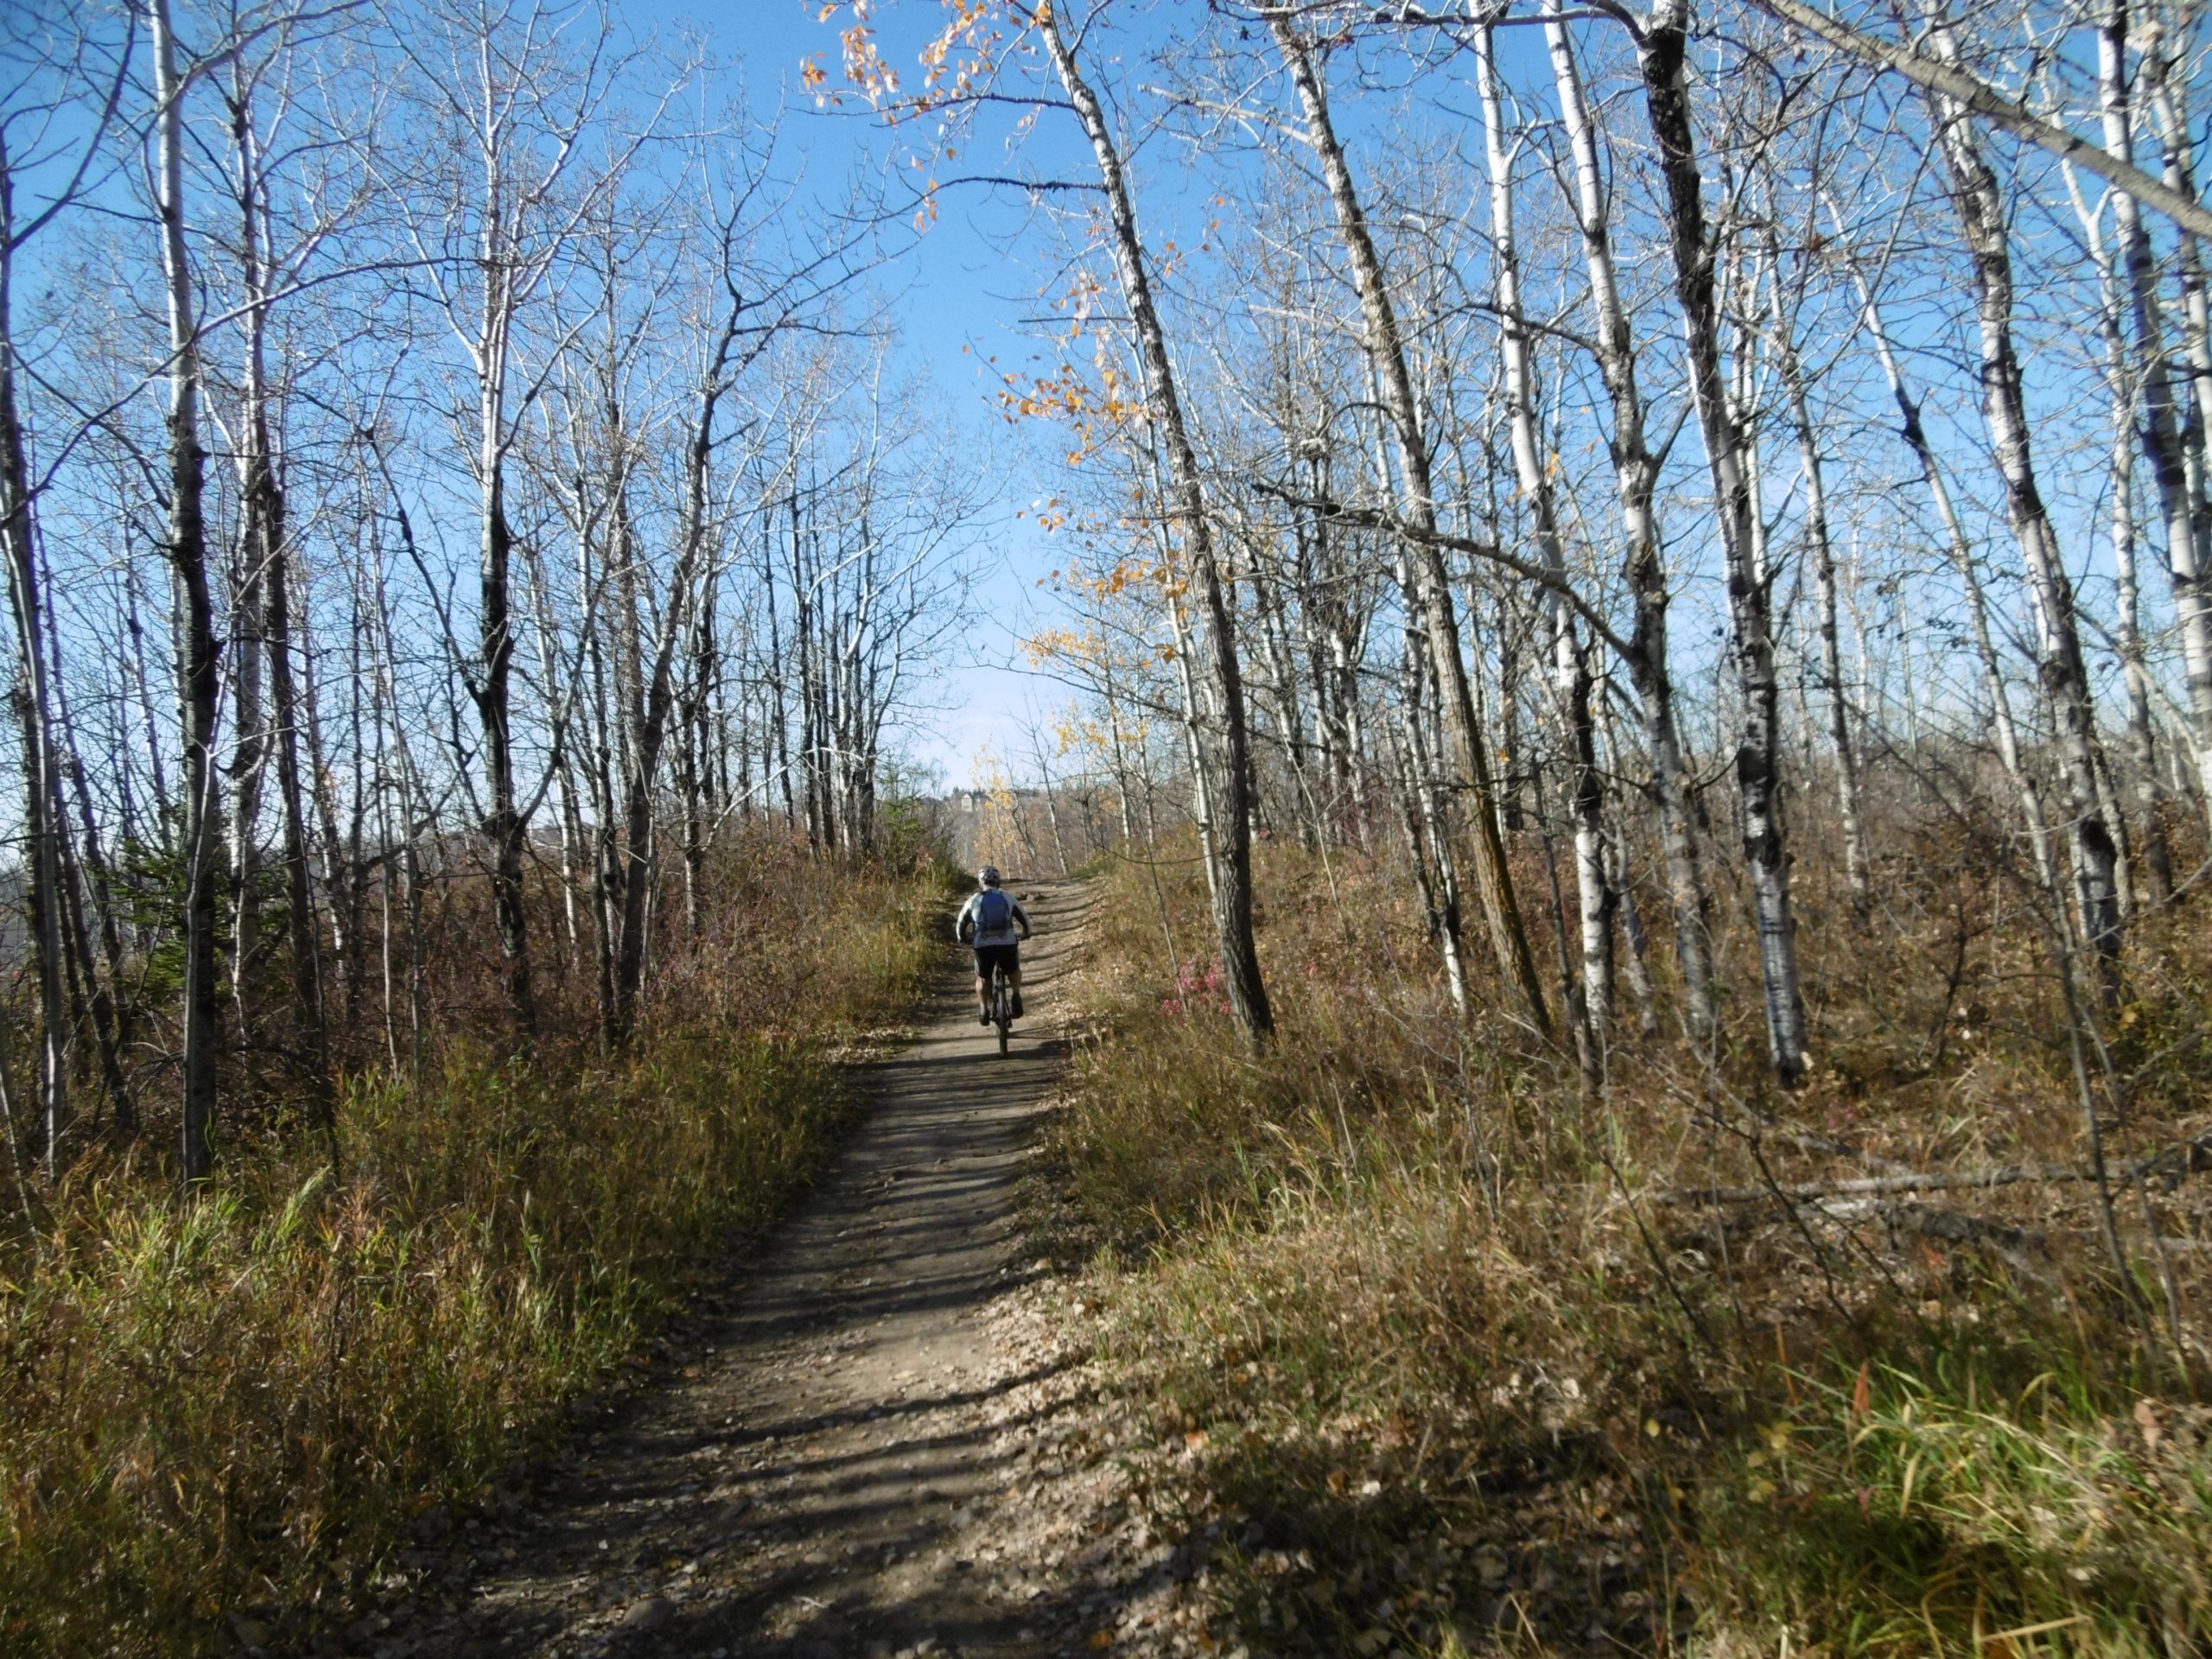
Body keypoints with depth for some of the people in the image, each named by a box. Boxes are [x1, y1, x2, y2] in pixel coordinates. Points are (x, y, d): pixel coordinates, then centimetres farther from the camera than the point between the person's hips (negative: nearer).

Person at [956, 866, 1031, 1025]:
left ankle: (983, 1009, 11)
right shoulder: (1008, 898, 13)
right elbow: (1025, 919, 22)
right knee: (1014, 971, 29)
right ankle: (1016, 995, 5)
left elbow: (960, 925, 20)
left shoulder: (973, 900, 12)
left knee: (982, 978, 25)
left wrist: (964, 940, 39)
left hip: (983, 946, 0)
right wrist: (1025, 934, 42)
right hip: (1007, 944, 0)